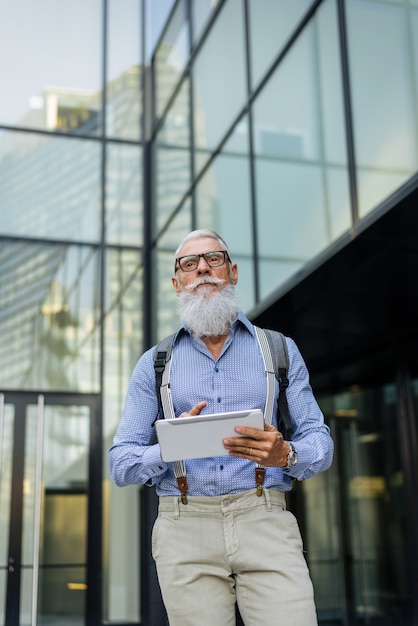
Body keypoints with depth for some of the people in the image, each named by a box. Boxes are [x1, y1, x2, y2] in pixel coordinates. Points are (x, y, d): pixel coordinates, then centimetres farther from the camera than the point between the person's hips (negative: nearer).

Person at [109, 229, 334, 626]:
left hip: (265, 522, 0)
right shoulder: (155, 364, 13)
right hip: (185, 530, 1)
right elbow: (121, 465, 9)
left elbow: (320, 442, 10)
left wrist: (285, 455, -14)